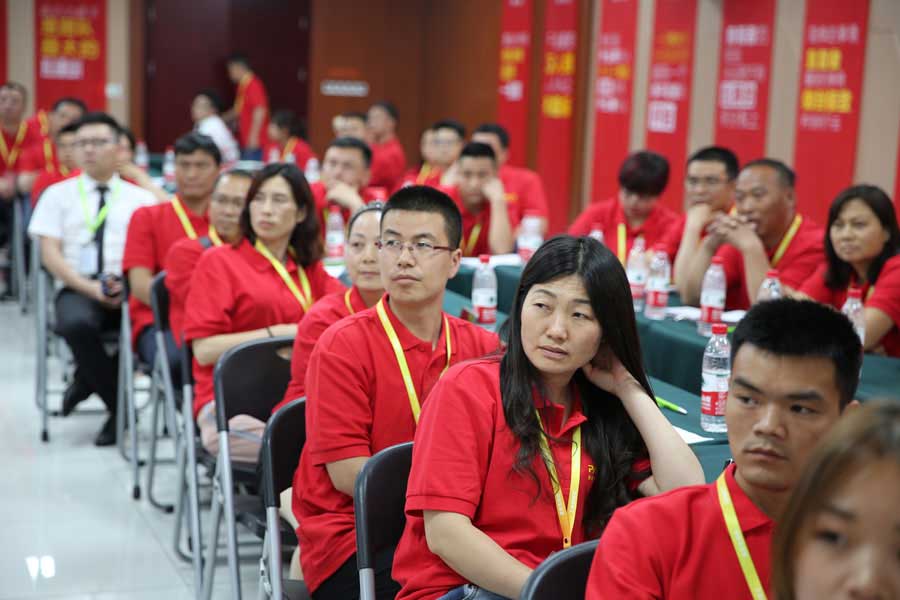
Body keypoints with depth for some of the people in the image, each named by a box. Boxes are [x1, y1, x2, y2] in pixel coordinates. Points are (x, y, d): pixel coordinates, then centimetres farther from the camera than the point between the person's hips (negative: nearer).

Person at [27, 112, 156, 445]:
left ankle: (88, 379, -9)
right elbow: (49, 254, 3)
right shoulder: (58, 195, 14)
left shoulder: (140, 198, 16)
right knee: (76, 324, -37)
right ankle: (119, 405, -13)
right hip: (78, 289, 0)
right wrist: (91, 288, -12)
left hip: (130, 291, 0)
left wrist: (128, 285, -16)